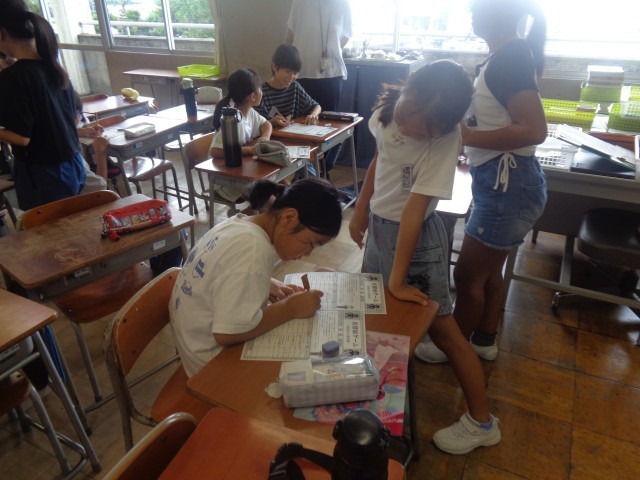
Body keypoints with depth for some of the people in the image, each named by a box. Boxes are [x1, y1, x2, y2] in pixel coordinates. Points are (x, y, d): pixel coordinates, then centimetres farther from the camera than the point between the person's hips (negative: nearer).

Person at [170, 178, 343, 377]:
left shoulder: (239, 223, -3)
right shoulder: (254, 250, -29)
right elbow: (228, 333, -32)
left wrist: (268, 285, -2)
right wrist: (290, 308, -22)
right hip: (213, 356, -9)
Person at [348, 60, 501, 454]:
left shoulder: (444, 138, -26)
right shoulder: (388, 108, -9)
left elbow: (414, 210, -28)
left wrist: (398, 279, -24)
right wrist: (361, 209, 15)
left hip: (415, 236, -7)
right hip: (379, 223, 7)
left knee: (442, 328, 3)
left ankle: (482, 422, 21)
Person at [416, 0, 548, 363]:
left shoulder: (510, 57, -18)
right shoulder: (506, 57, 11)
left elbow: (534, 130, -26)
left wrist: (465, 136, -23)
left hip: (508, 184, -10)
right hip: (507, 182, 10)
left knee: (467, 275, 5)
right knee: (489, 270, 21)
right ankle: (485, 341, 39)